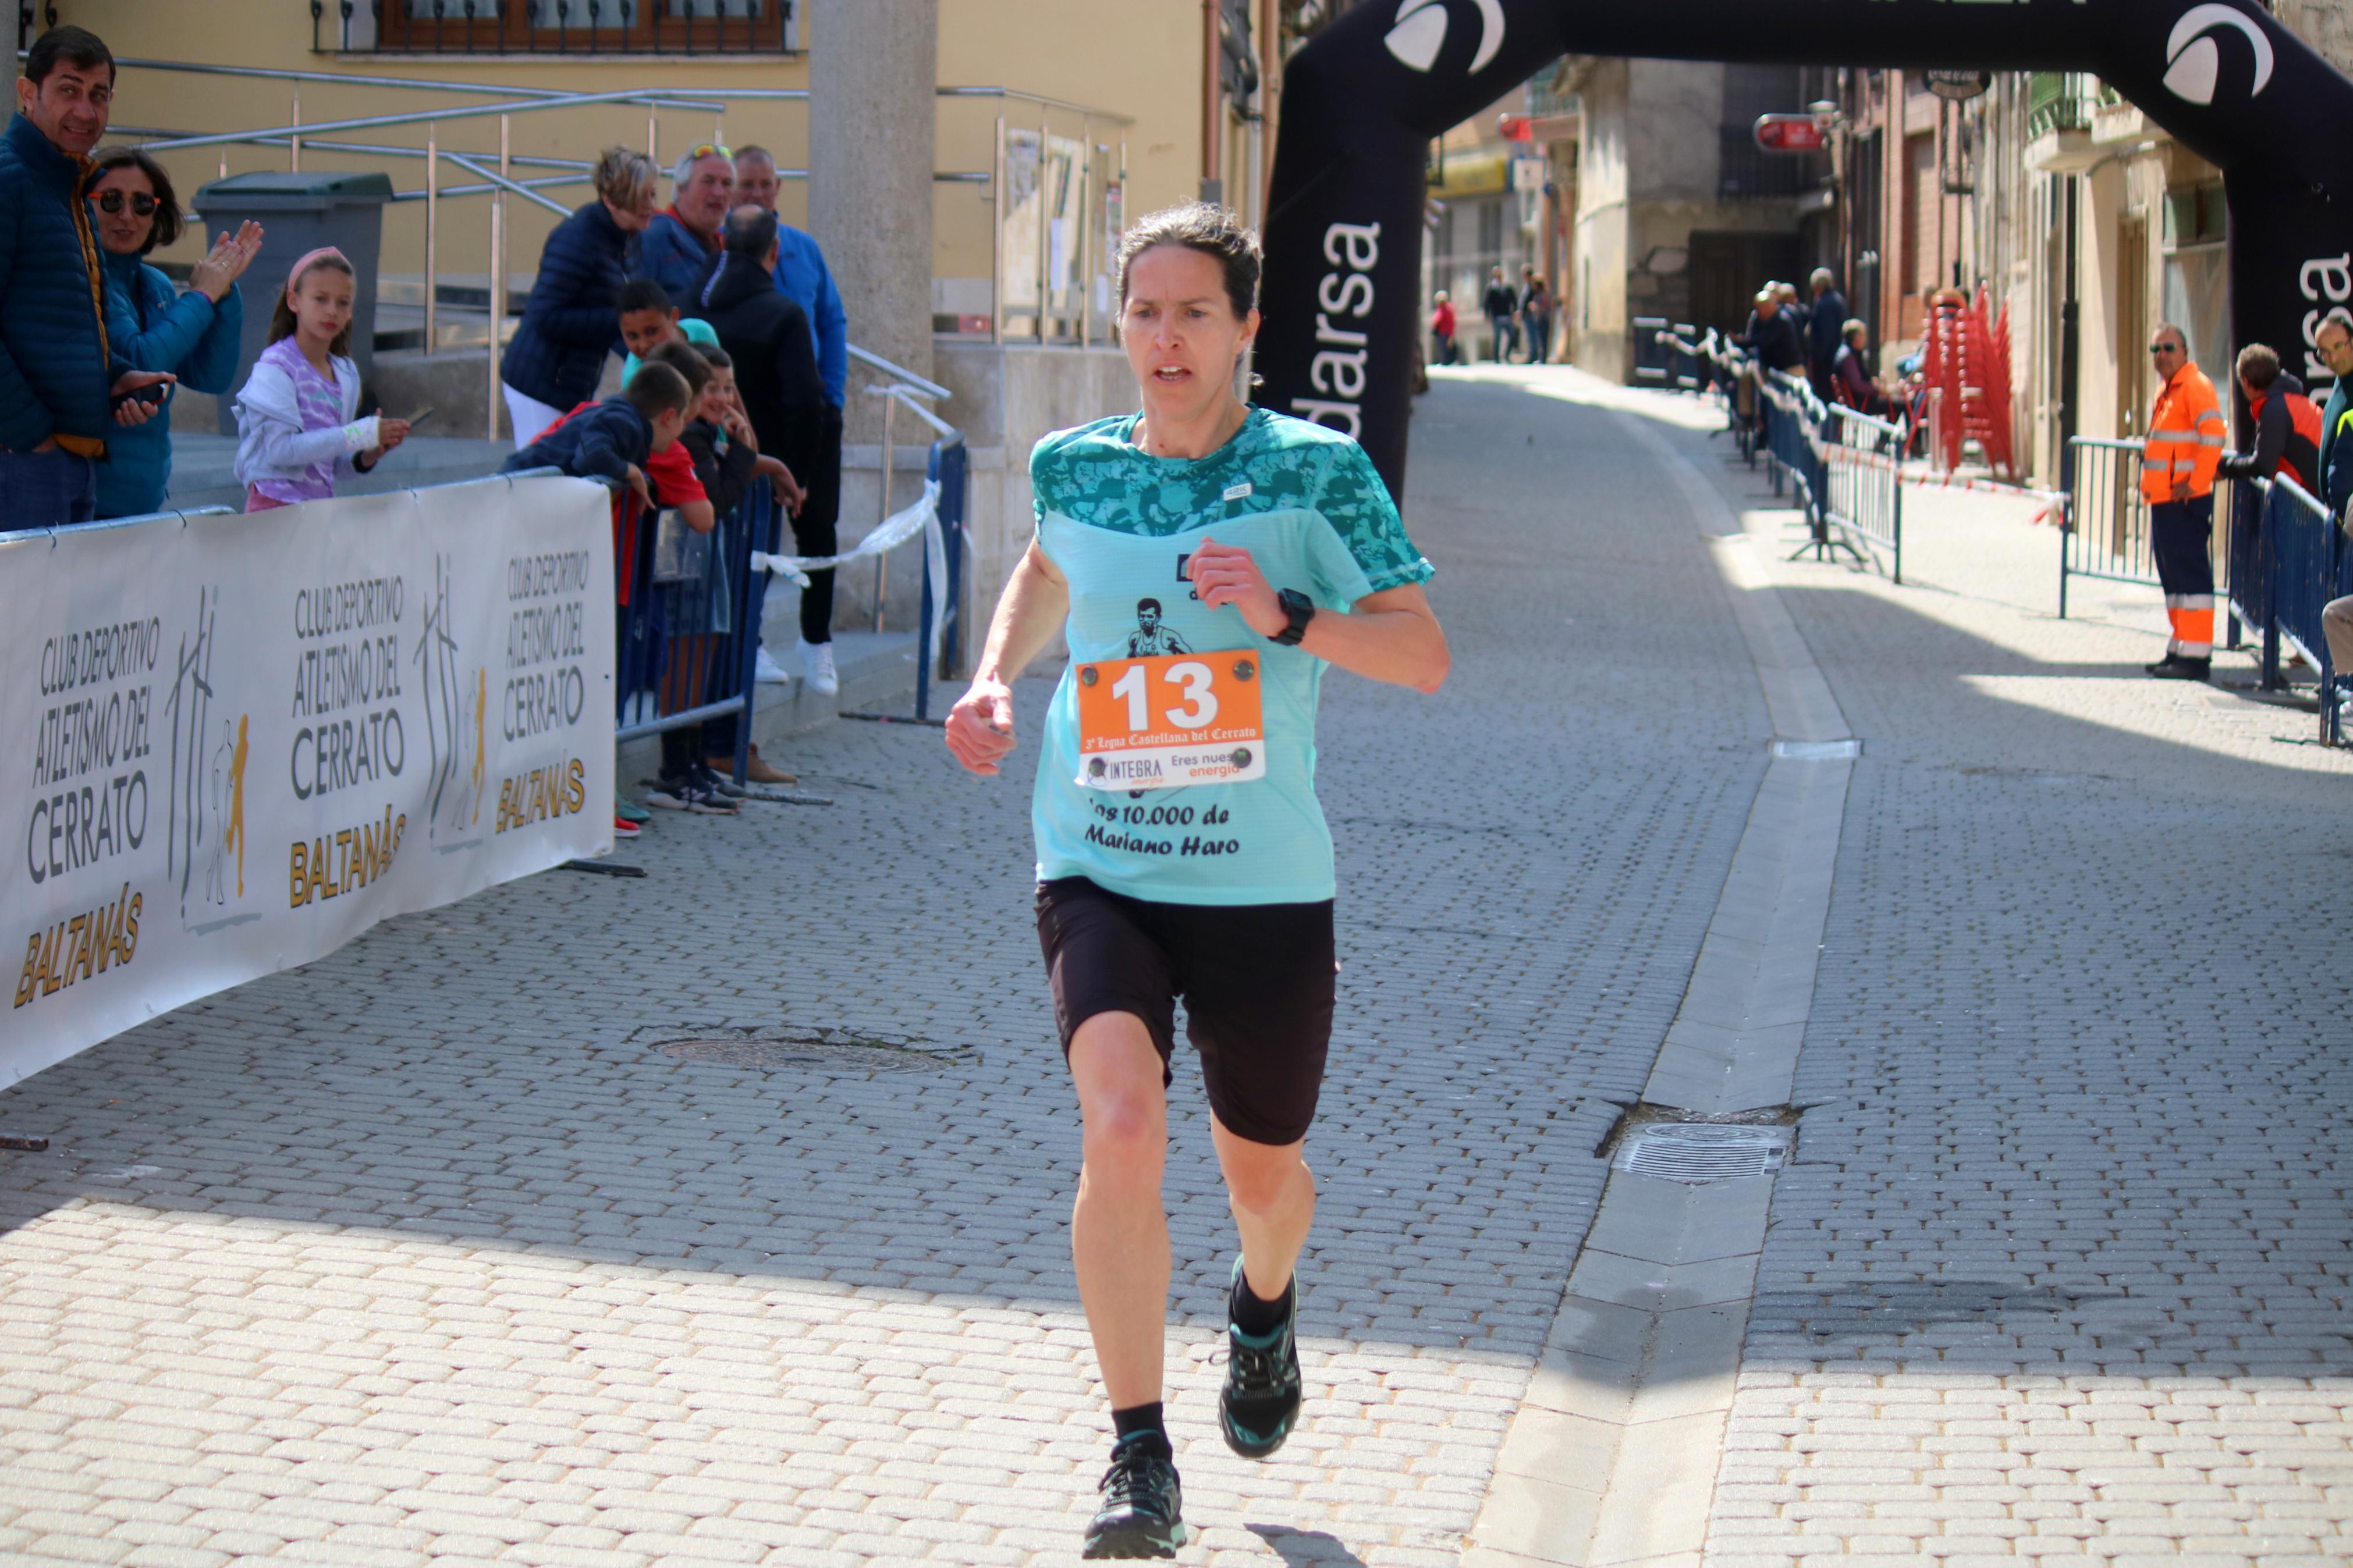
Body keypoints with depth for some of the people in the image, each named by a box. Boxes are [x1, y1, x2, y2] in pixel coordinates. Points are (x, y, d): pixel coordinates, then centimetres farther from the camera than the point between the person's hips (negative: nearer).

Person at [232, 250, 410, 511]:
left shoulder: (347, 374, 12)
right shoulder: (274, 367, -8)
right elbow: (281, 448, -19)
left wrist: (366, 458, -2)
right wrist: (358, 435, -17)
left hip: (320, 504, 6)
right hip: (276, 506, -6)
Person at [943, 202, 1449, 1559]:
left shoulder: (1315, 469, -5)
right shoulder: (1075, 467, 4)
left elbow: (1426, 653, -9)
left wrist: (1286, 616, -24)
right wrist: (997, 680, 11)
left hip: (1266, 885, -1)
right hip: (1099, 873, 1)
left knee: (1263, 1168, 15)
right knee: (1122, 1126, -23)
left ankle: (1265, 1308, 53)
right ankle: (1140, 1458, -15)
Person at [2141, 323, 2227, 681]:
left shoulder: (2195, 386, -11)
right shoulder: (2168, 390, 20)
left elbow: (2213, 435, -24)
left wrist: (2194, 482, -23)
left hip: (2185, 502, -11)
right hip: (2164, 500, 11)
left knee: (2190, 574, -11)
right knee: (2173, 575, 14)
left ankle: (2196, 655, -13)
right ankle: (2179, 650, 21)